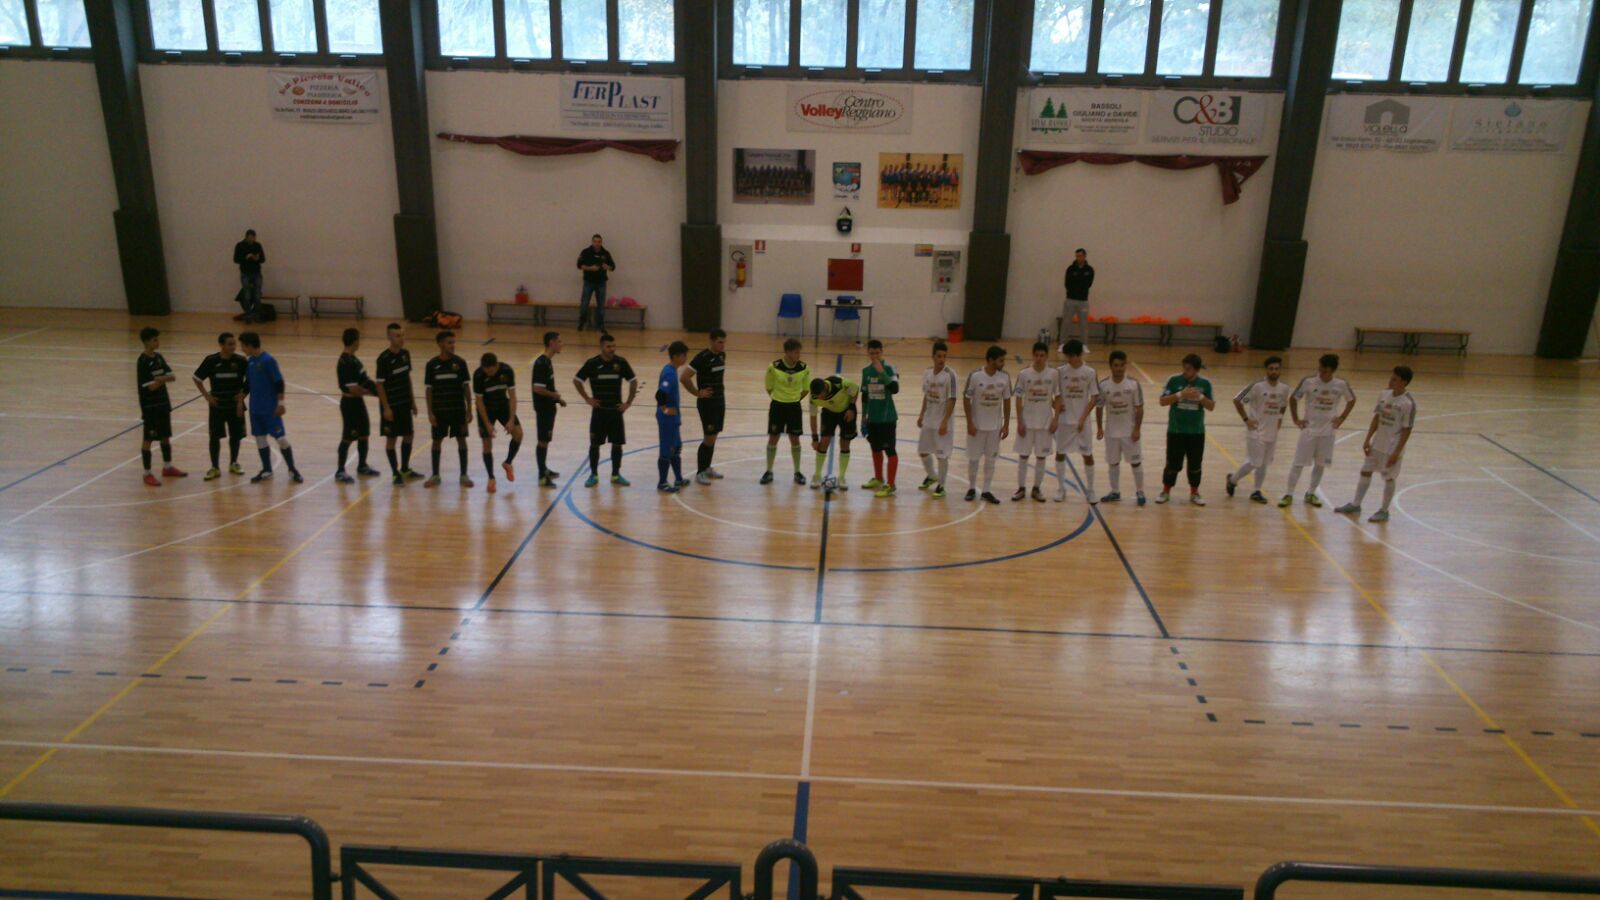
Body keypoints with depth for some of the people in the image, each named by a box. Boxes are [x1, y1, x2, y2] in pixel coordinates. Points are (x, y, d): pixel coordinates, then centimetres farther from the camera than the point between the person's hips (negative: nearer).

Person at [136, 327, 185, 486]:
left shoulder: (159, 358, 7)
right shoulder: (143, 362, -16)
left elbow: (173, 377, 1)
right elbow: (150, 386, -19)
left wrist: (160, 379, -17)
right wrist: (164, 379, -6)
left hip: (163, 404, 7)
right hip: (150, 407, -7)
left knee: (166, 436, 16)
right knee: (148, 439, 0)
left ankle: (167, 467, 30)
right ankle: (147, 473, 7)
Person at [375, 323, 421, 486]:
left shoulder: (405, 354, 4)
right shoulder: (384, 358, -16)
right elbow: (379, 384, -14)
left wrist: (412, 400, 14)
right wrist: (386, 408, -16)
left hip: (405, 403, 7)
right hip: (391, 405, -7)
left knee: (408, 435, 13)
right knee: (391, 438, 3)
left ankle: (405, 469, 27)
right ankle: (396, 474, 11)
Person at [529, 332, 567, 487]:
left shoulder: (548, 361, 9)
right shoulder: (541, 363, -21)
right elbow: (538, 389, -25)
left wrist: (557, 397, 7)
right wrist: (556, 395, -13)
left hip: (549, 407, 10)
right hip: (543, 408, -10)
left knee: (546, 439, 20)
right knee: (543, 440, -3)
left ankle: (544, 469, 34)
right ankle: (542, 476, 4)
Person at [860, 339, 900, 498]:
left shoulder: (889, 369, -12)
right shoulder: (866, 371, 5)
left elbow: (895, 389, -28)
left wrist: (881, 372, -33)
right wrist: (863, 416, 16)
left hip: (887, 417, -6)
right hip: (872, 417, 6)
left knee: (890, 450, -3)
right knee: (875, 448, 18)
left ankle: (890, 485, 1)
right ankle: (878, 478, 34)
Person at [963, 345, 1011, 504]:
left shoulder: (1004, 377, -5)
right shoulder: (975, 375, -15)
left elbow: (1006, 401, 3)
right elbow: (966, 399, -9)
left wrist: (1006, 425, 1)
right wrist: (969, 423, -11)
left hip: (995, 426, 3)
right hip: (977, 425, -3)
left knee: (991, 458, 7)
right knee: (974, 458, 6)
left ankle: (987, 491, 15)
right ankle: (971, 488, 22)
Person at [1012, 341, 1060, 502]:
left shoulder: (1054, 374, -4)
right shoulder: (1023, 374, -6)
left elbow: (1058, 398, 2)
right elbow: (1019, 399, -2)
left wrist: (1056, 419, -4)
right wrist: (1020, 422, -6)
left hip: (1045, 422, 0)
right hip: (1027, 422, 0)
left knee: (1041, 456, 7)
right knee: (1023, 455, 5)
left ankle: (1037, 488, 18)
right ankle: (1021, 488, 16)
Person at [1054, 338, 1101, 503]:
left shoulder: (1089, 372, -6)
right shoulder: (1061, 371, -2)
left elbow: (1094, 398, -4)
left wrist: (1083, 418, -11)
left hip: (1082, 421, -2)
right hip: (1064, 420, 2)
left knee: (1088, 454, 3)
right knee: (1060, 453, 6)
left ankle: (1090, 491, 14)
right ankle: (1061, 489, 19)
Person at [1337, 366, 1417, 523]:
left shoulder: (1408, 402, -18)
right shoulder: (1385, 395, 1)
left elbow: (1407, 430, -16)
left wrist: (1396, 452, -17)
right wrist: (1367, 439, 5)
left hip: (1392, 447, -7)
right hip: (1377, 443, 7)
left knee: (1389, 478, 5)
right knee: (1365, 472, 12)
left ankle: (1384, 511, 18)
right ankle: (1355, 505, 24)